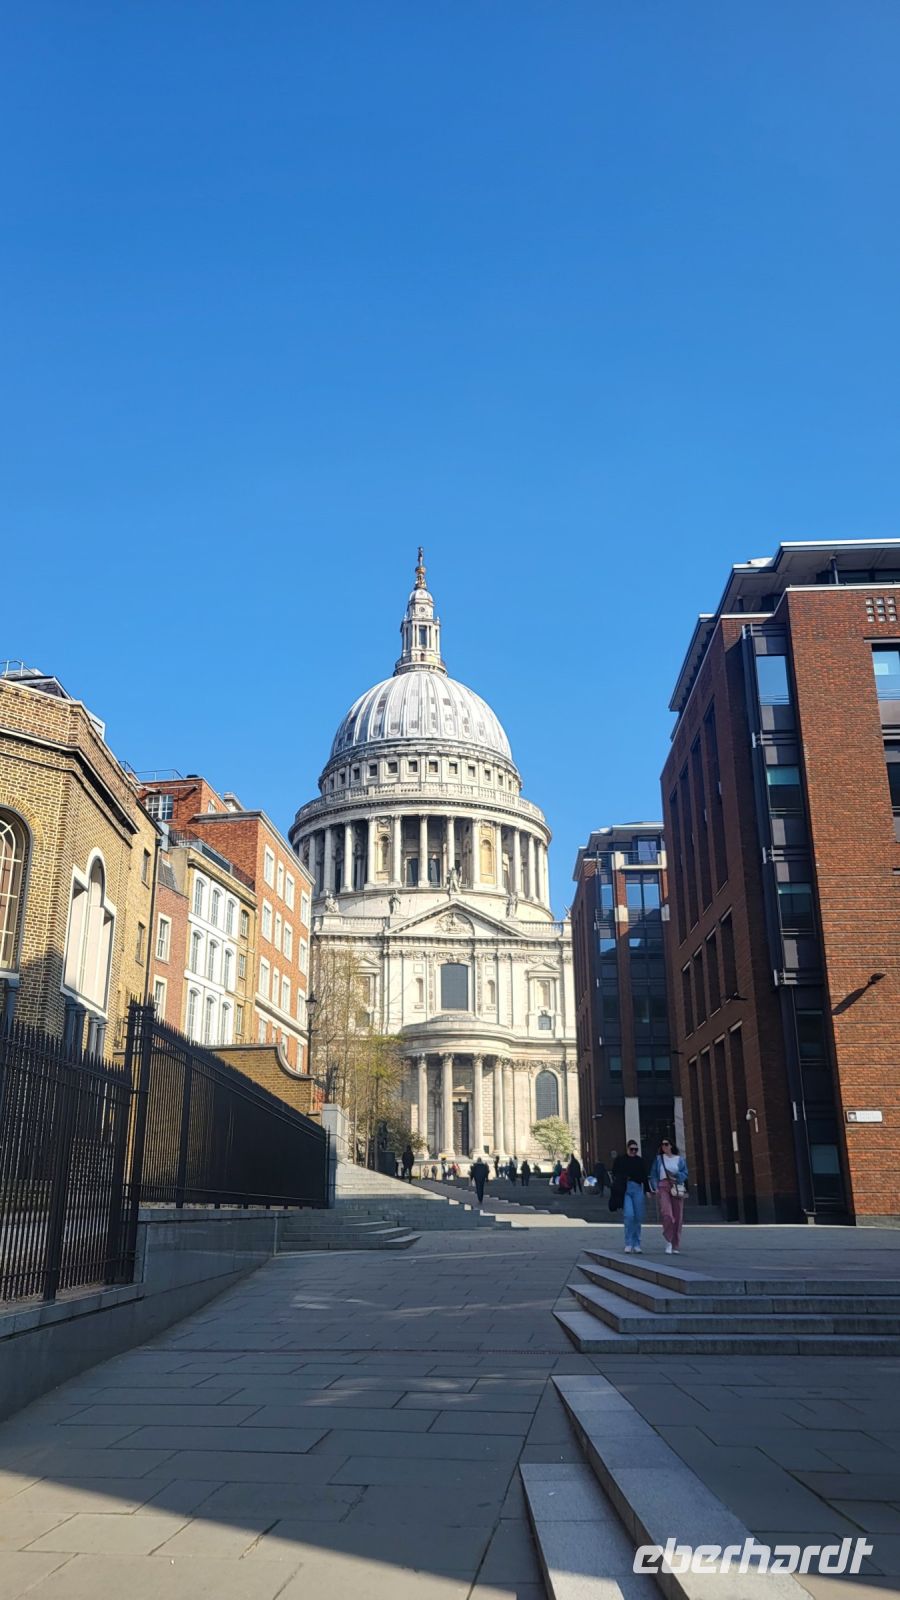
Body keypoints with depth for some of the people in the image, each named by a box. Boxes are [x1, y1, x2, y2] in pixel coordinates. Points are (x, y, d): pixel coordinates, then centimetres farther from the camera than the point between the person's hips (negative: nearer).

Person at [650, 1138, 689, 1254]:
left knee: (678, 1217, -2)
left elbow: (685, 1174, 7)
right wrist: (656, 1187, -4)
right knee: (667, 1214, -21)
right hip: (663, 1187, -1)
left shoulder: (680, 1159, 13)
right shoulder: (659, 1159, 13)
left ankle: (676, 1246, 9)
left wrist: (675, 1175, -10)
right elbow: (653, 1175, 9)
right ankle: (668, 1240, -4)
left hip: (677, 1188, 1)